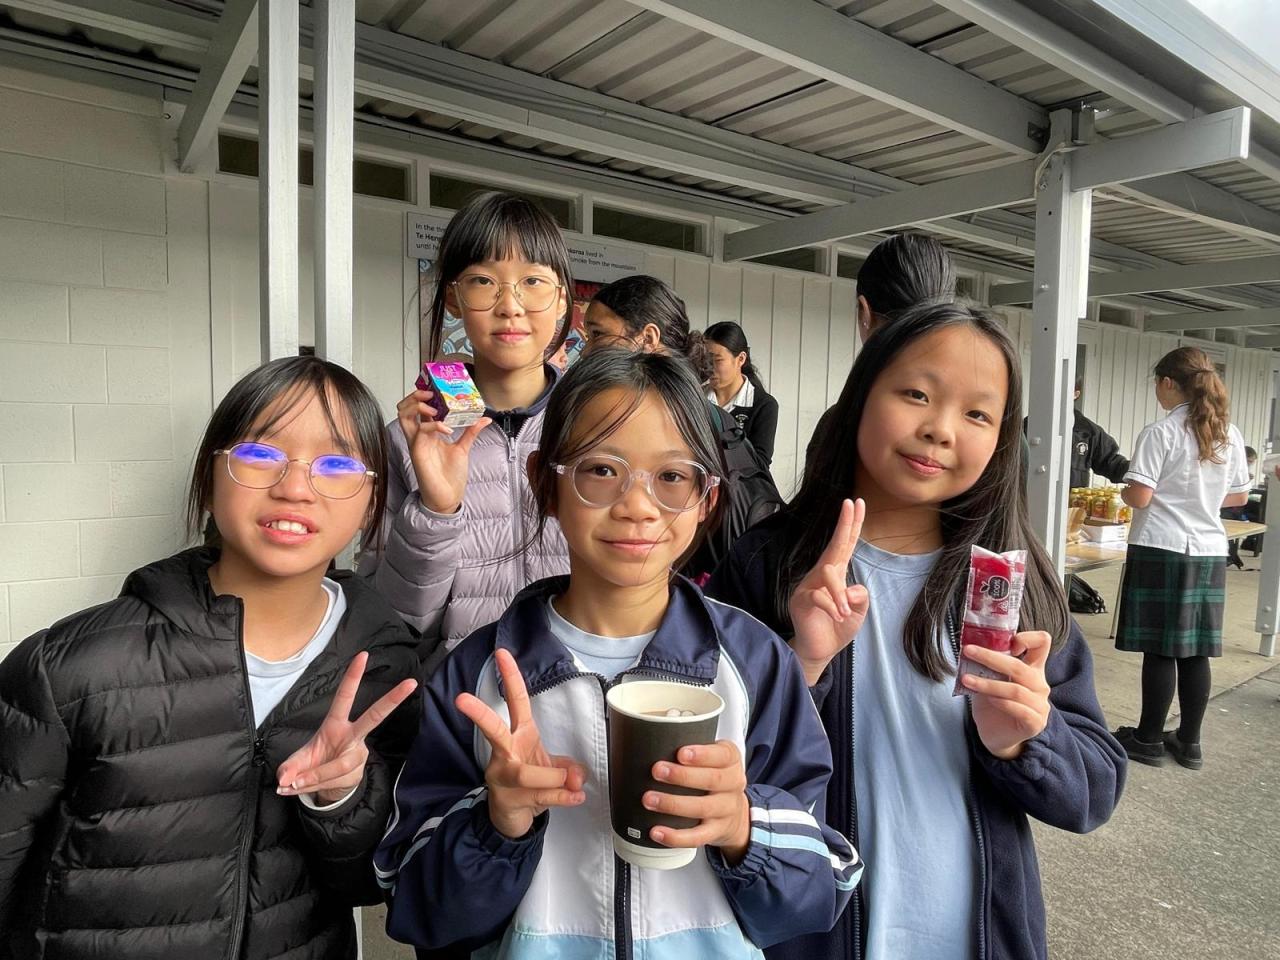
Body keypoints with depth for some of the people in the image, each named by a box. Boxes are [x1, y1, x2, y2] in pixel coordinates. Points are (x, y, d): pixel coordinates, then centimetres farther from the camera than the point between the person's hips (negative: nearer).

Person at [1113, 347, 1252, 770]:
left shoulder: (1160, 433, -13)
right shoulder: (1230, 434, 7)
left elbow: (1140, 497, -17)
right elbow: (1239, 496, 14)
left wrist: (1124, 492, 4)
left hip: (1162, 550, -6)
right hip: (1210, 551, 6)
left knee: (1160, 649, 2)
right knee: (1195, 650, 11)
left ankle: (1149, 739, 13)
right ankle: (1189, 742, 21)